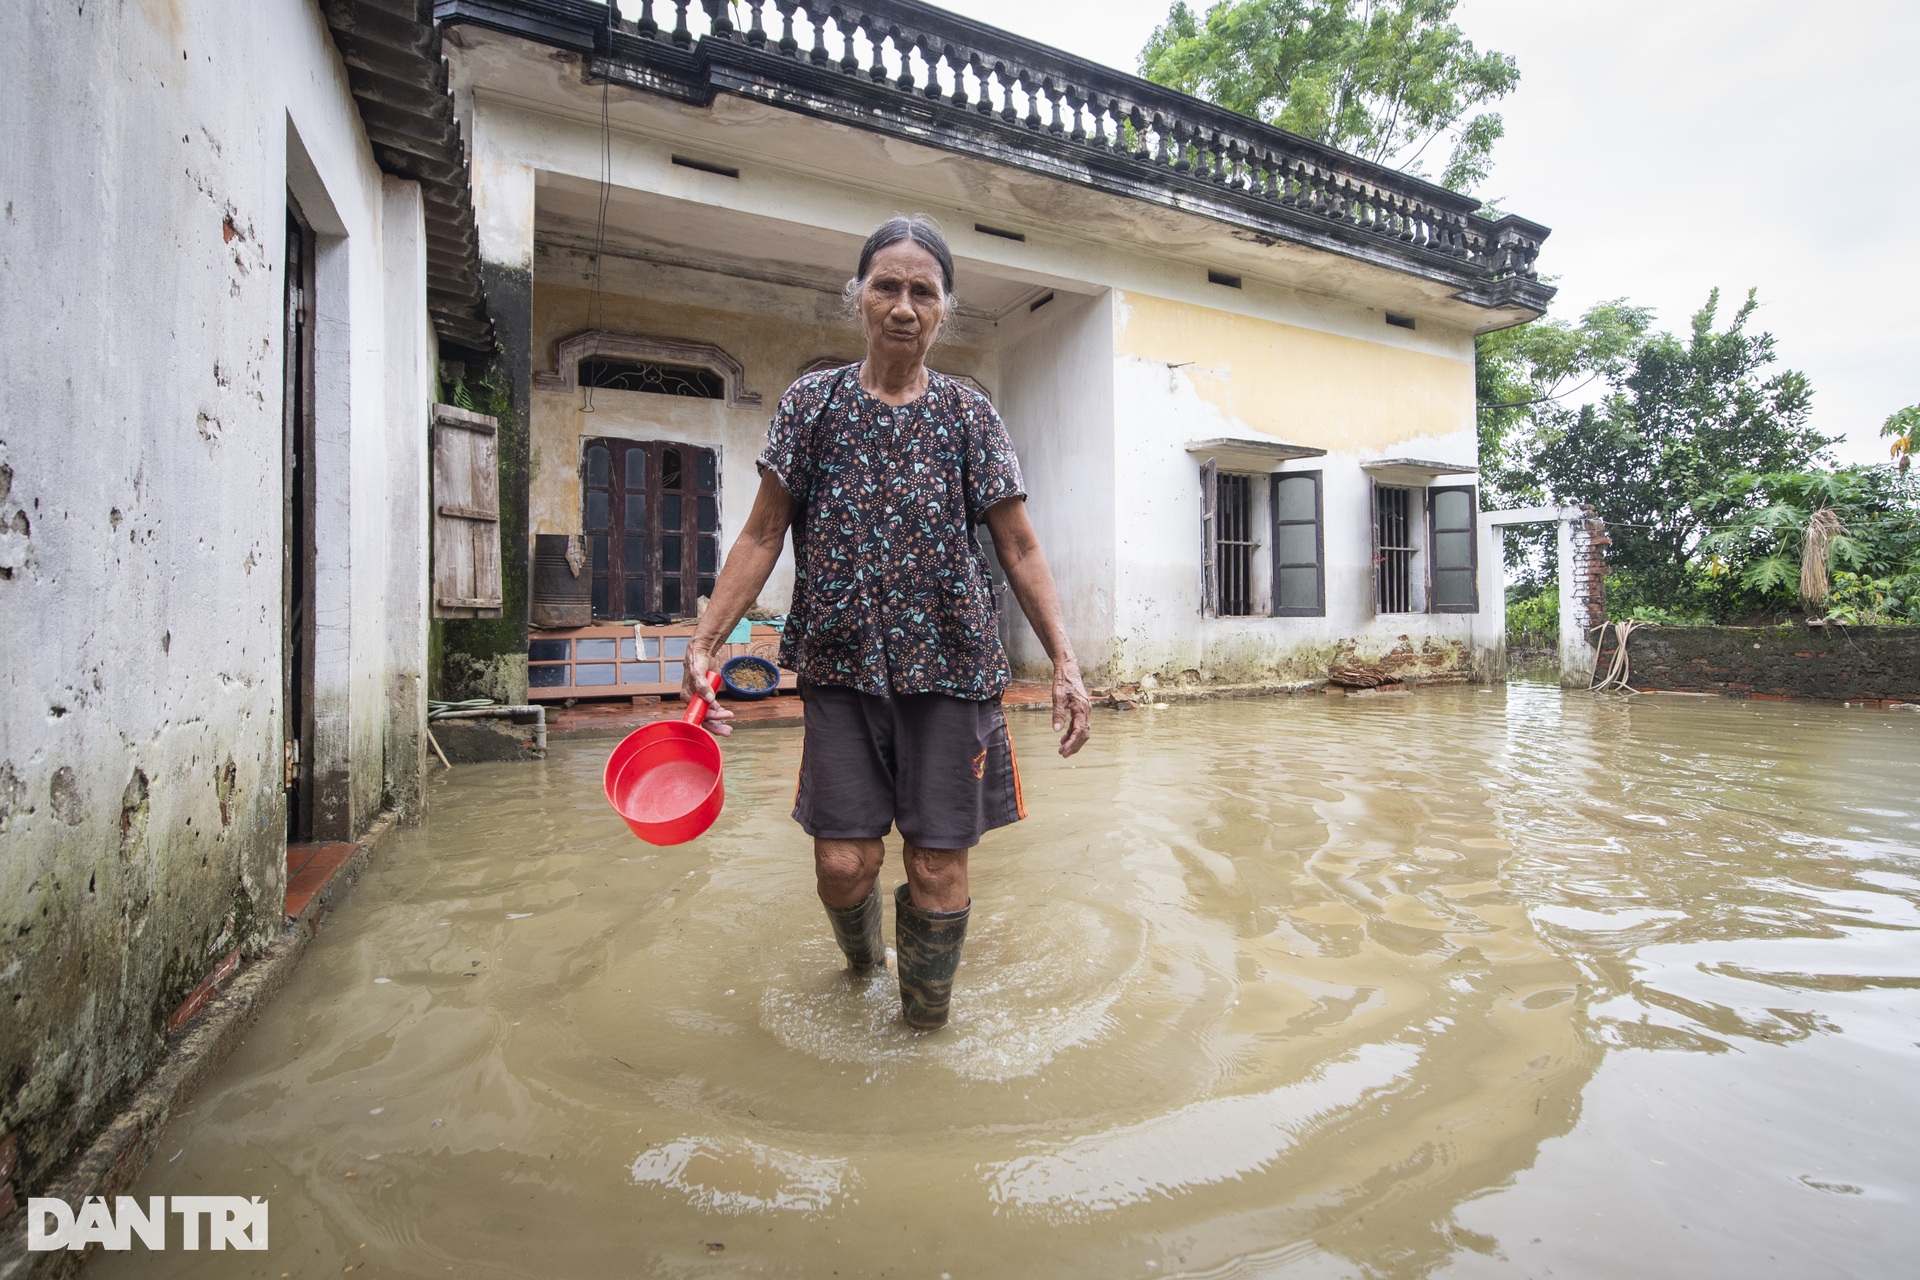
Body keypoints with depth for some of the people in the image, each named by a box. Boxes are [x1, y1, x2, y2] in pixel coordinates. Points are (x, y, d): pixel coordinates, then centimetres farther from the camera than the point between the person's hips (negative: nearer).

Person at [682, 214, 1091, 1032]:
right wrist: (705, 641, -3)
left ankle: (925, 1023, 30)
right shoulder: (812, 403, 6)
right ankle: (861, 958, 38)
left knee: (937, 867, 3)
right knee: (843, 863, 0)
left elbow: (1020, 550, 4)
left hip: (950, 668, 0)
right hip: (842, 666, 1)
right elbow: (762, 536, 6)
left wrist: (1065, 662, -4)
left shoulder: (969, 415, 5)